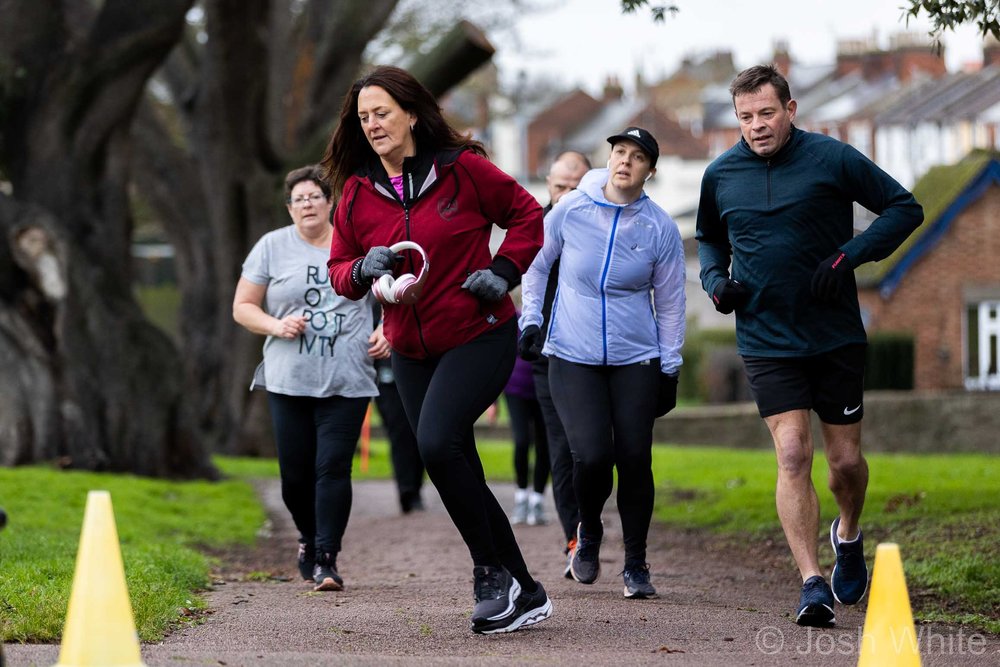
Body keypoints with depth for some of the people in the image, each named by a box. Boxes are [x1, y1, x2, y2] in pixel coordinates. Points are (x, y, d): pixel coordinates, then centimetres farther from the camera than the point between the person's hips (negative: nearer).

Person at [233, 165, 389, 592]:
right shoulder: (272, 247, 6)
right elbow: (242, 307, 8)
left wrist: (385, 333, 0)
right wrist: (276, 325, -10)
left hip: (346, 381, -1)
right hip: (289, 380, 1)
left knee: (333, 468, -11)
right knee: (295, 473, 4)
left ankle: (326, 559, -8)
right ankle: (309, 538, 31)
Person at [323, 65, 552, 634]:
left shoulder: (462, 168, -8)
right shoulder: (356, 191, 3)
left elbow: (526, 212, 4)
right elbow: (339, 268, 10)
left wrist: (504, 271, -9)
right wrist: (365, 269, -12)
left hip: (480, 336, -6)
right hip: (413, 351, 6)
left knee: (437, 442, -25)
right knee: (459, 476, 6)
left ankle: (492, 573, -11)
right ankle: (525, 595, 18)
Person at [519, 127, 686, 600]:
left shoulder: (660, 228, -2)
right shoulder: (570, 210, -3)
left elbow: (669, 302, 7)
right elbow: (536, 263, 13)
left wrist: (670, 368, 7)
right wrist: (531, 319, 5)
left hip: (636, 360, 1)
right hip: (573, 358, -1)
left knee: (634, 458, -6)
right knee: (591, 457, -14)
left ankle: (635, 564, 11)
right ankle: (588, 533, 17)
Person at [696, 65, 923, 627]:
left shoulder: (832, 159, -7)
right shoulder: (721, 175, 3)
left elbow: (906, 208, -2)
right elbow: (709, 238, 23)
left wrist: (849, 255, -14)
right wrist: (715, 279, 1)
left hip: (837, 336, -1)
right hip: (766, 342, 1)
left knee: (846, 460, 7)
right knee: (793, 454, -13)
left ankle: (849, 535, 39)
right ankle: (813, 583, -13)